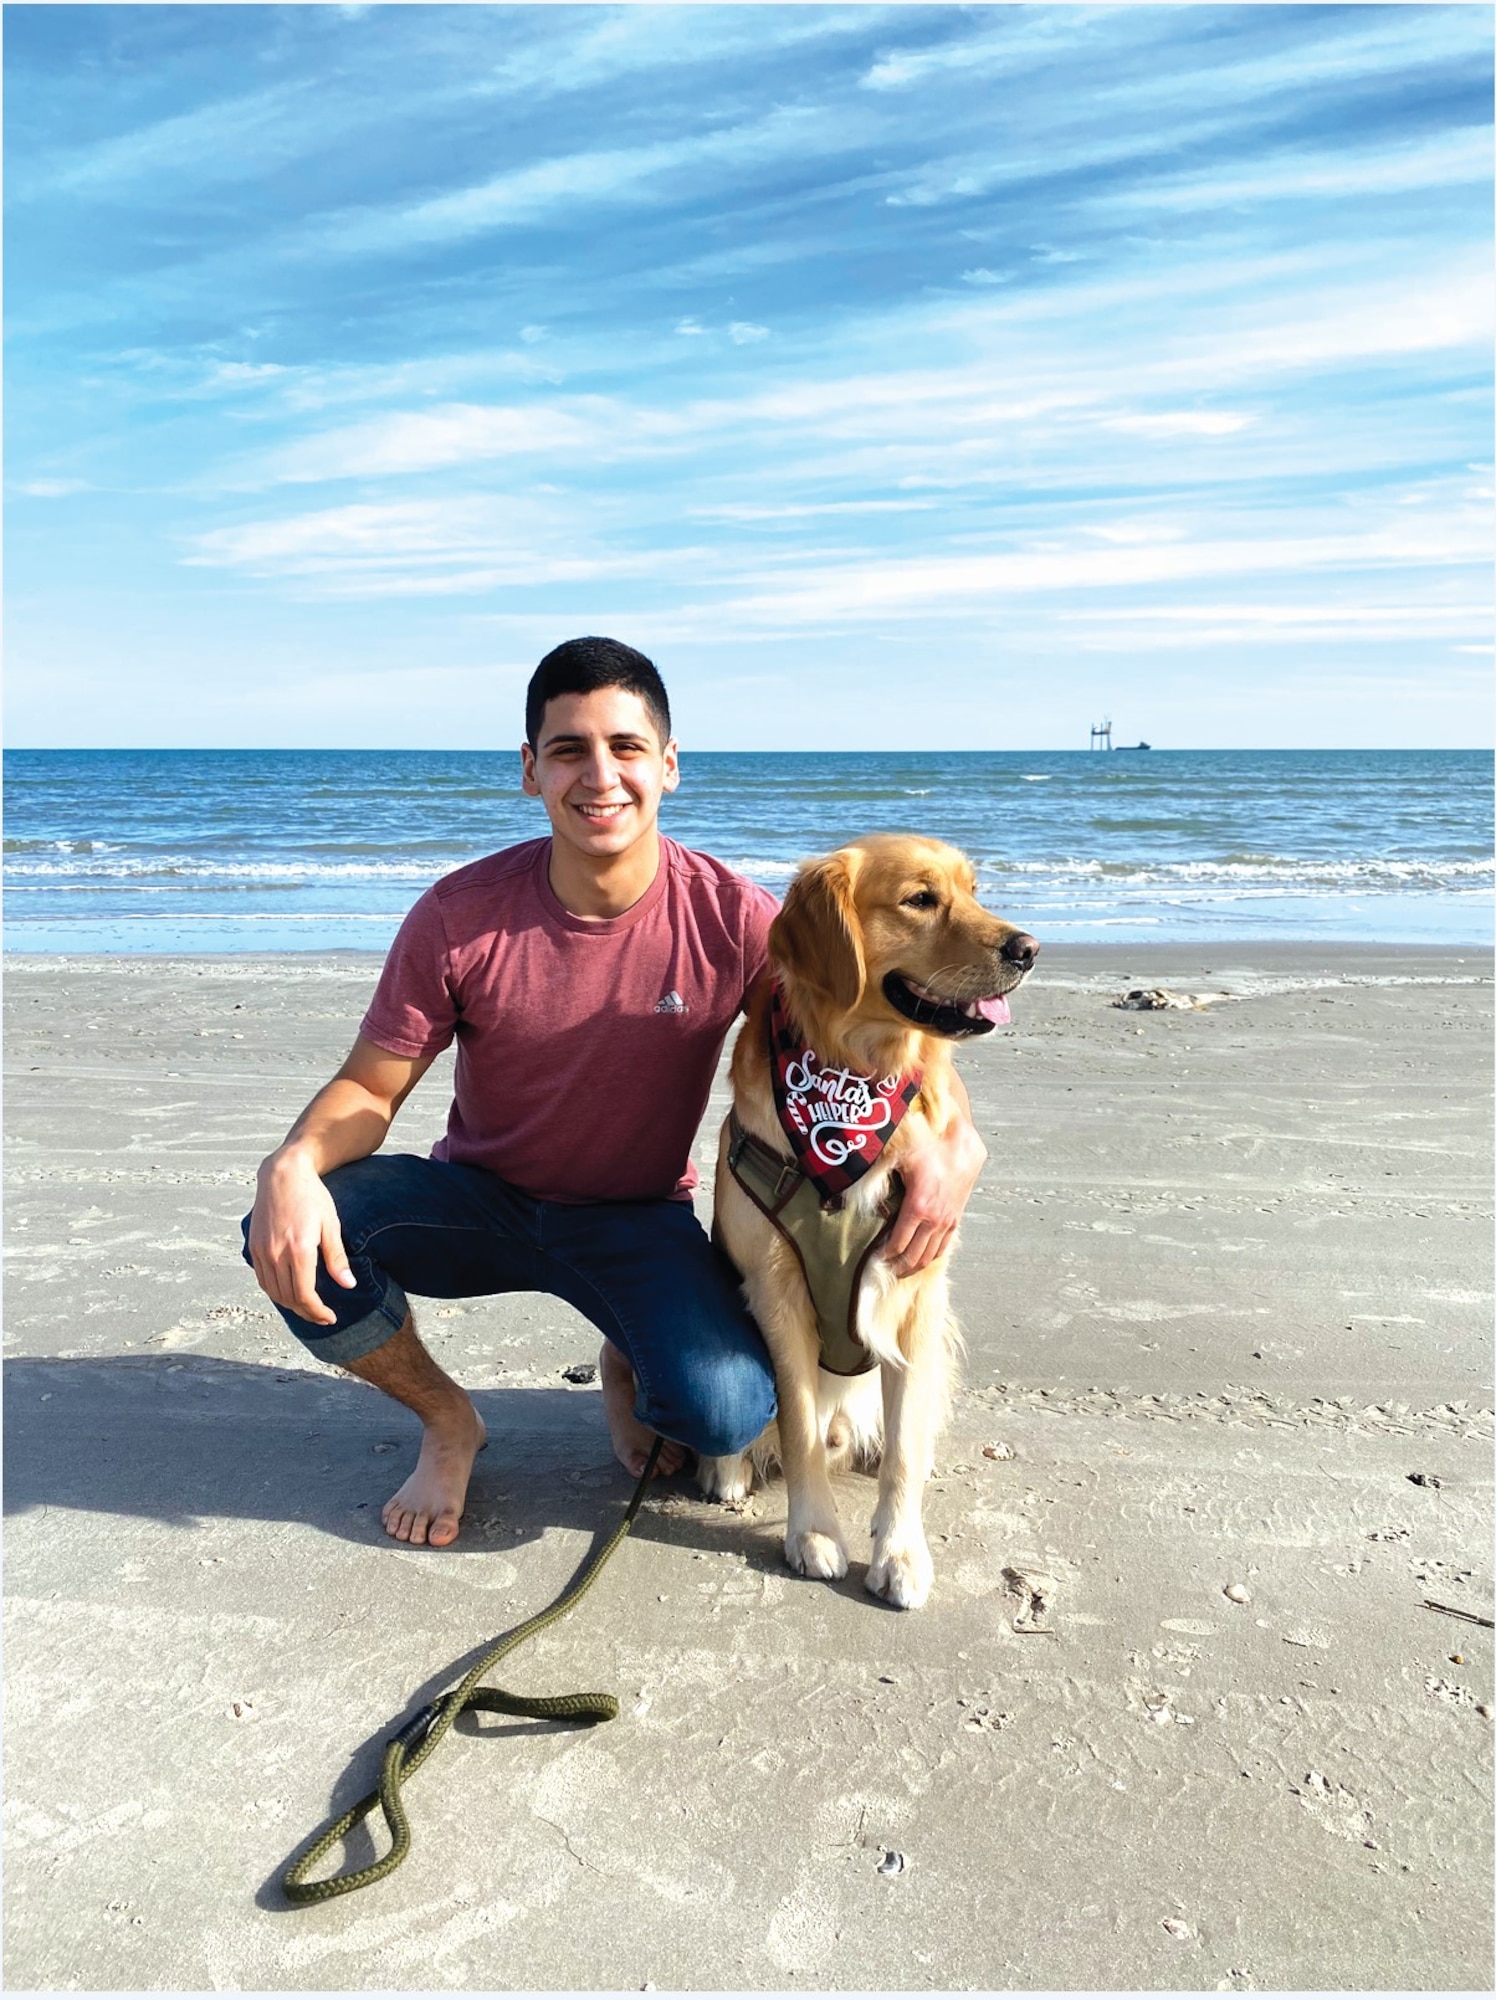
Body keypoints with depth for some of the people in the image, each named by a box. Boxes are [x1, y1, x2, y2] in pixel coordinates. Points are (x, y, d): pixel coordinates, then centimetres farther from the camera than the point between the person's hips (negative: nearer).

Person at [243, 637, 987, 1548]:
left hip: (639, 1221, -1)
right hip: (481, 1194, 2)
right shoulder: (460, 916, -16)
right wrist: (293, 1164, -33)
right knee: (290, 1244, -25)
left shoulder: (732, 919, -18)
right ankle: (448, 1419, 5)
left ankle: (630, 1367, 14)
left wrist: (954, 1136, -31)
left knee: (726, 1413, -27)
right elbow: (371, 1087, -10)